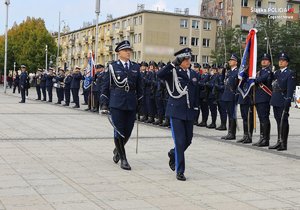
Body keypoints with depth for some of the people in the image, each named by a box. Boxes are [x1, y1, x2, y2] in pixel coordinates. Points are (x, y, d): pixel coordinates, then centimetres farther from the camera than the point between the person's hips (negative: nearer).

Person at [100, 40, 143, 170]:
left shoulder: (135, 67, 11)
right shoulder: (112, 66, 2)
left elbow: (139, 87, 15)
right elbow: (106, 86, 3)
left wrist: (139, 103, 11)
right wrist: (105, 104, -1)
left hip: (131, 104, 4)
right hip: (116, 104, -3)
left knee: (127, 132, 8)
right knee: (119, 131, -4)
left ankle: (117, 150, 35)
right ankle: (123, 159, 6)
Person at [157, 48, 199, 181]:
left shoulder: (194, 74, 11)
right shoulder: (173, 72, -5)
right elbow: (160, 74, -26)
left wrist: (195, 109, 13)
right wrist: (173, 64, -22)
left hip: (189, 112, 6)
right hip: (176, 111, -5)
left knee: (188, 140, 11)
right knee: (180, 141, -7)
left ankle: (173, 154, 41)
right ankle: (180, 171, 2)